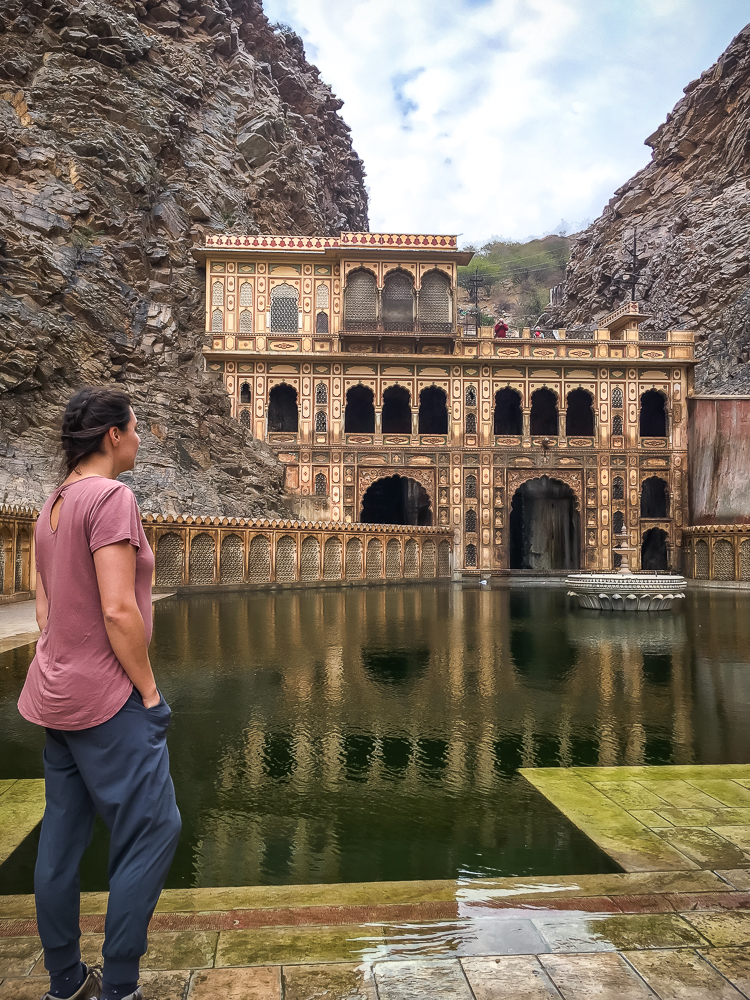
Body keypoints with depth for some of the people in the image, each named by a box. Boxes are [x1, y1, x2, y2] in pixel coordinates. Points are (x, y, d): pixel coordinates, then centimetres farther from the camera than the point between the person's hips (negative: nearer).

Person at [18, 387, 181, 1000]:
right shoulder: (112, 497, -16)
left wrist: (64, 679, 19)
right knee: (153, 830, 0)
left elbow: (44, 610, 14)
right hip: (105, 697, -9)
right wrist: (149, 692, -14)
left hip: (57, 693, 10)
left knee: (63, 837, 15)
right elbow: (118, 611, -22)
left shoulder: (53, 506, 12)